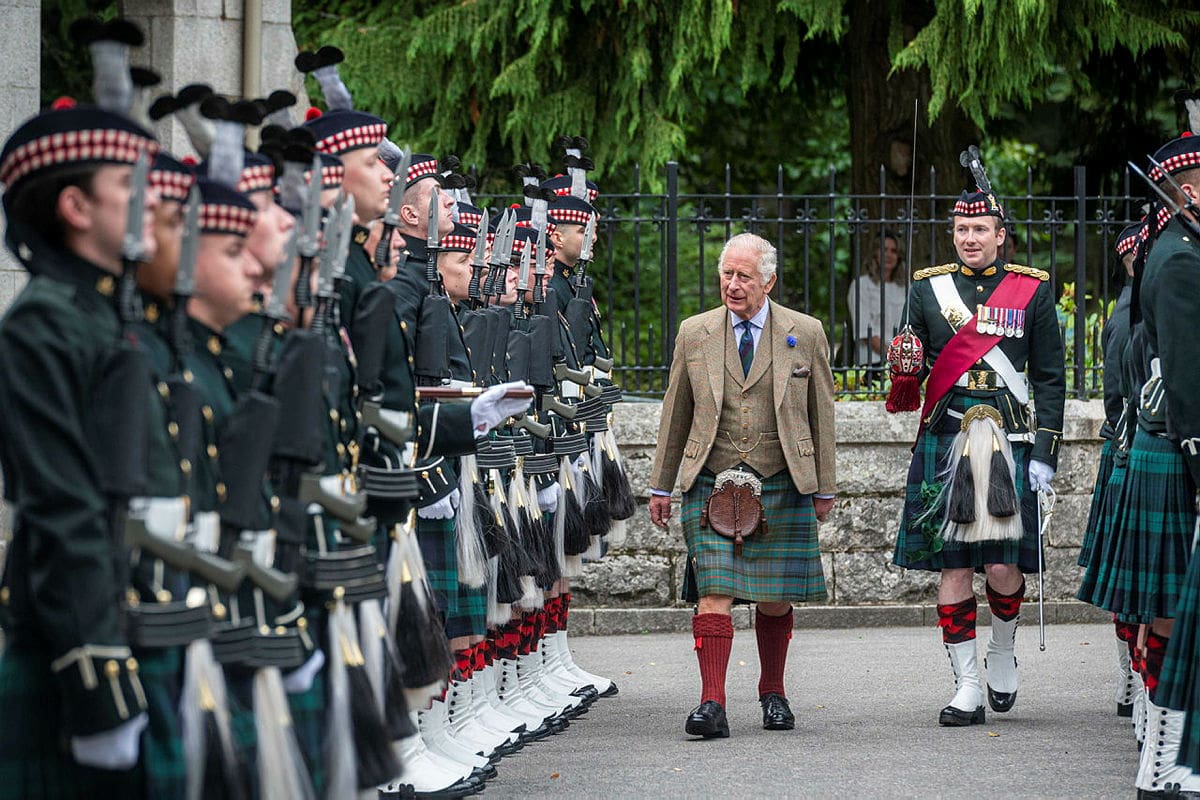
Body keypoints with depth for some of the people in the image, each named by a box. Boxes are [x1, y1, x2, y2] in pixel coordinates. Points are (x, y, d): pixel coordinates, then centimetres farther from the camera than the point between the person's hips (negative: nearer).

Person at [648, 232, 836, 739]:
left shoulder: (805, 334, 4)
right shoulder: (694, 334, 7)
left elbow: (821, 413, 9)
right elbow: (675, 414, 12)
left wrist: (823, 487, 8)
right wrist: (662, 485, 12)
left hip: (782, 486, 0)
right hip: (711, 484, 0)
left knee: (774, 599, 6)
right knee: (714, 593, -11)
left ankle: (773, 694, 25)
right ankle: (712, 704, -15)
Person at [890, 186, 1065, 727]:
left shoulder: (1032, 291, 6)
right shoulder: (928, 288, 9)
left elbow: (1050, 378, 7)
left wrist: (1045, 454, -1)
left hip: (1009, 443, -1)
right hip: (945, 444, 1)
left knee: (1004, 567, -7)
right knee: (953, 567, -1)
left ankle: (1002, 653, 22)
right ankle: (967, 688, 5)